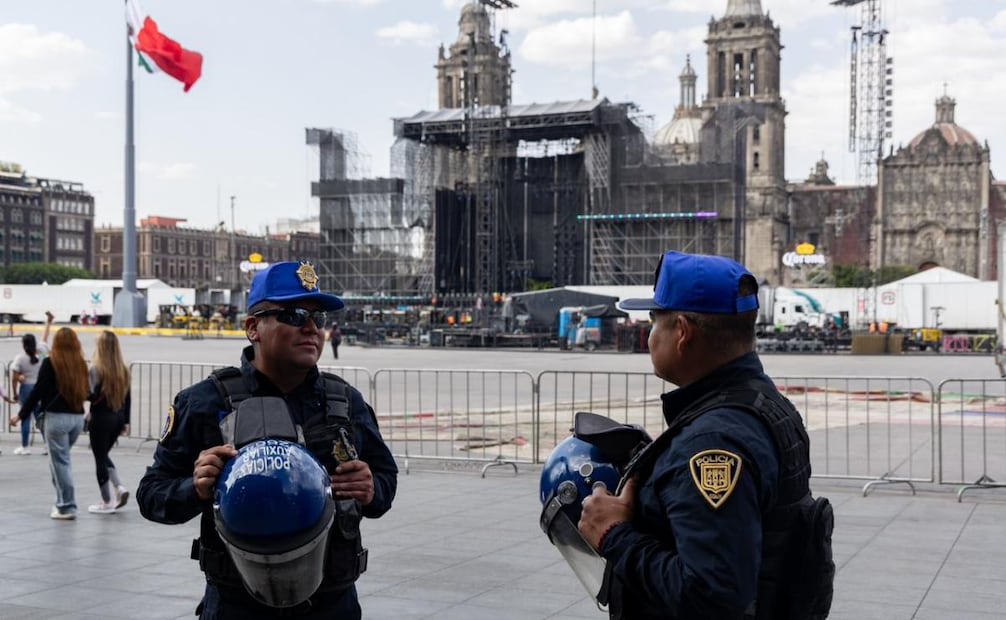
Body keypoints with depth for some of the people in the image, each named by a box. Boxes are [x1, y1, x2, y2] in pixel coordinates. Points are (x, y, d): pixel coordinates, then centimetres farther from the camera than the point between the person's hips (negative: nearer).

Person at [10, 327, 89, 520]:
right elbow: (84, 391, 9)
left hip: (57, 417, -5)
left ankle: (67, 507, 3)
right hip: (77, 417, 5)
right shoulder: (80, 364, 5)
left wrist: (21, 414, 3)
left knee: (60, 462, 2)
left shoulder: (50, 363, -7)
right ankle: (63, 502, 18)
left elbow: (38, 391, -6)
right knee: (60, 460, 19)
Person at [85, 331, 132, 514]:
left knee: (100, 458, 6)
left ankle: (107, 502, 11)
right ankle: (119, 487, 8)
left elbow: (93, 395, -22)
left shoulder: (96, 369, -14)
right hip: (118, 418, 6)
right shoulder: (123, 370, 4)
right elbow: (127, 398, 8)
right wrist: (126, 422, 14)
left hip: (101, 418, -6)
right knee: (104, 455, 23)